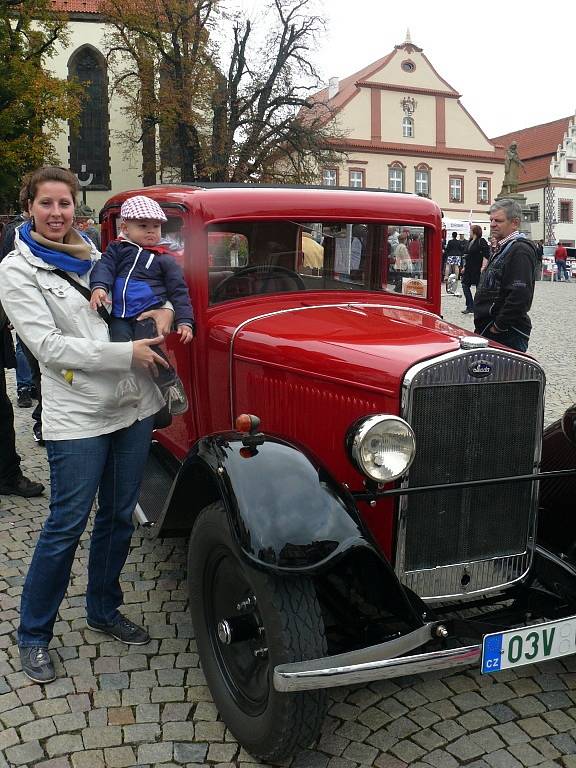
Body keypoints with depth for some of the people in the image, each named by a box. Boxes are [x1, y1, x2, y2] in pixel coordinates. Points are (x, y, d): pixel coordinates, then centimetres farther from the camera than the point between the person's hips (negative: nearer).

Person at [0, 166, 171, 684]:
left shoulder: (93, 253, 12)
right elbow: (50, 346, -14)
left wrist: (164, 310, 1)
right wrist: (126, 353, -18)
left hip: (134, 405, 6)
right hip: (77, 416, -6)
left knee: (118, 516, 15)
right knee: (67, 525, 1)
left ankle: (103, 610, 35)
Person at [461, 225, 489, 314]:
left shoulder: (481, 242, -11)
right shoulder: (470, 242, 14)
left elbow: (486, 256, -16)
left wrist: (483, 267, -23)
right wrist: (464, 267, 20)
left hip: (477, 270, -9)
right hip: (469, 269, 9)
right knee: (465, 285, 5)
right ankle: (470, 307, 12)